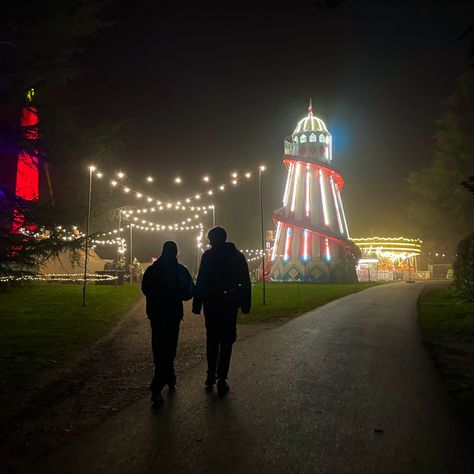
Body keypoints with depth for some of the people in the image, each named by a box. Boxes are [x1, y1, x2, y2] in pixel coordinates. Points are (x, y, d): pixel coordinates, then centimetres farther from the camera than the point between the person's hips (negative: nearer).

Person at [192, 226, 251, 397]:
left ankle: (211, 374, 22)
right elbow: (246, 282, 2)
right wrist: (246, 304, 5)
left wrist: (197, 304, -6)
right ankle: (221, 379, 2)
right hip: (229, 304, 1)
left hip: (211, 304, 0)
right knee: (226, 341, 5)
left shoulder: (208, 255, -5)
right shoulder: (237, 255, 3)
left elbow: (200, 282, -9)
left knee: (212, 339, 16)